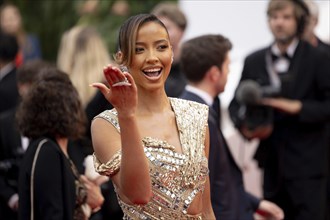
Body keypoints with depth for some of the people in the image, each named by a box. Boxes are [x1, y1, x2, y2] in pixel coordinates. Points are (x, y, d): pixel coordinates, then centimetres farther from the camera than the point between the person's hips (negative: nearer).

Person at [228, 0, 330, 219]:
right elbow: (237, 103, 14)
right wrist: (244, 125, -6)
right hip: (272, 162, 4)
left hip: (307, 162, -4)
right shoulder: (254, 61, 8)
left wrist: (297, 107, -19)